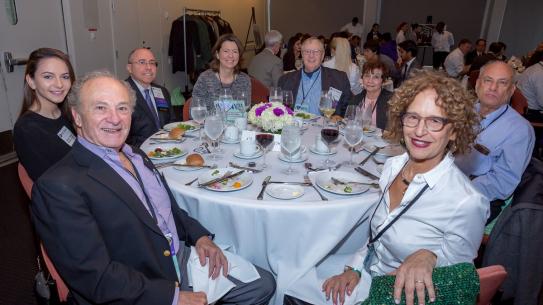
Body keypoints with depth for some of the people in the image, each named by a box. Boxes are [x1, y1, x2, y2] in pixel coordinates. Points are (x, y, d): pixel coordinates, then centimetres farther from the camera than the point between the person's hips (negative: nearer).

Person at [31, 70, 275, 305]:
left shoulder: (135, 155, 7)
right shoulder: (59, 186, -18)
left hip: (184, 261, 8)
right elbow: (95, 277, -21)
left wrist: (200, 236, -1)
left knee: (263, 284, 10)